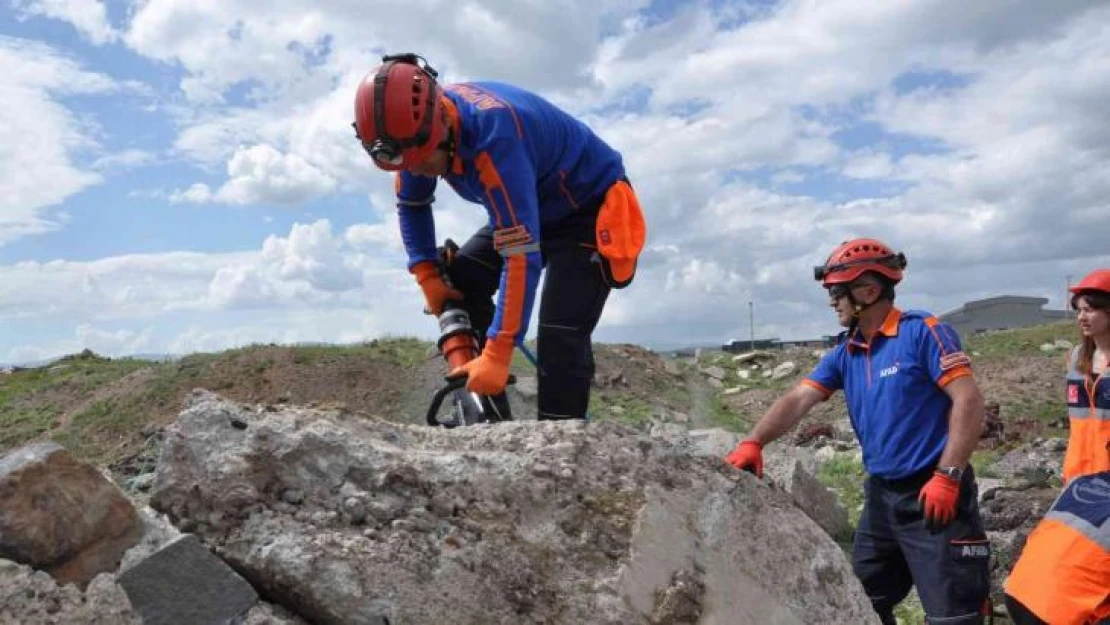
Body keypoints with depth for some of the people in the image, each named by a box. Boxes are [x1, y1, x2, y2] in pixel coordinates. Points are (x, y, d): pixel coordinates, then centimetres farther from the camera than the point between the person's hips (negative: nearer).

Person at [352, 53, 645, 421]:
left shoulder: (495, 137, -38)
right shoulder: (417, 127, -13)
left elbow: (522, 257, -40)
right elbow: (411, 206, 6)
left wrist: (498, 353, -40)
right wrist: (427, 276, -7)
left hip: (590, 208, -8)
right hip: (532, 210, 8)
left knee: (560, 338, -21)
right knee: (459, 282, -3)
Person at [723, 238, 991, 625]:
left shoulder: (924, 333, -12)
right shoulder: (845, 353, 7)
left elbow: (968, 400, -16)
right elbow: (798, 399, -1)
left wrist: (948, 476, -22)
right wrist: (753, 442, -16)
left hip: (933, 495, -7)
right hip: (881, 495, 7)